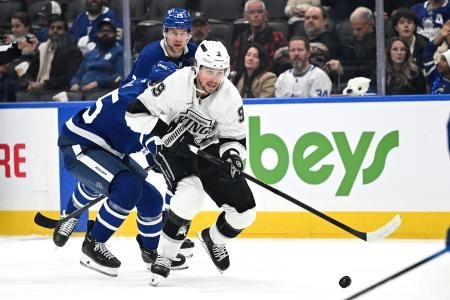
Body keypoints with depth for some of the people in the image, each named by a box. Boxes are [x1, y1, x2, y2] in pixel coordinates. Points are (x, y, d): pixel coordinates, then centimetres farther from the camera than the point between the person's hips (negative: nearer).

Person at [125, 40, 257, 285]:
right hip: (172, 147, -4)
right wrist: (164, 130, -32)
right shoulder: (175, 84, -26)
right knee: (190, 194, -32)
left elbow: (235, 137, -7)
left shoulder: (230, 98, -17)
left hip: (208, 149, 4)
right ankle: (164, 256, -15)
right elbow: (135, 113, -20)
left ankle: (214, 239, 32)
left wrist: (233, 154, -29)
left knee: (244, 212, -2)